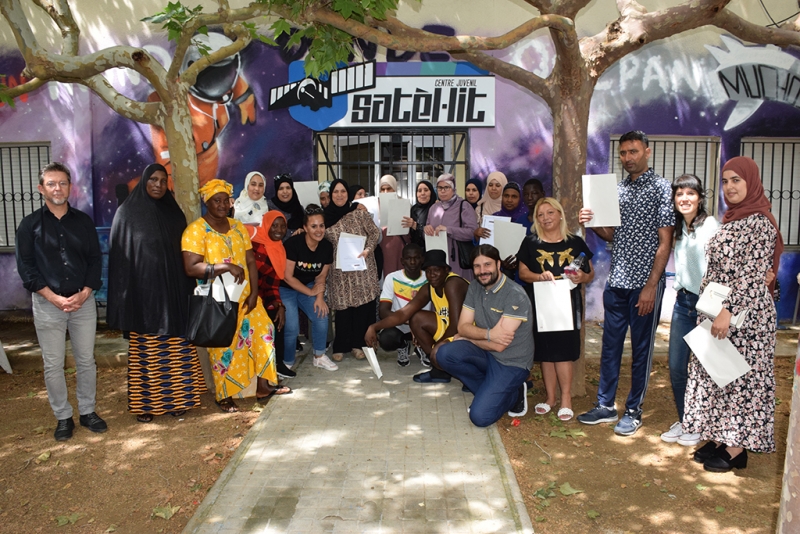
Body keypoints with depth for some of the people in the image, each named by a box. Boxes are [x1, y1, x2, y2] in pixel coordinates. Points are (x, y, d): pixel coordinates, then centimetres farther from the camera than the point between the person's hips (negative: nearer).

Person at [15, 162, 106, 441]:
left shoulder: (83, 221, 5)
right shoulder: (30, 224, 0)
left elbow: (96, 260, 4)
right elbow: (25, 266, -4)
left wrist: (84, 293, -10)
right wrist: (54, 297, -13)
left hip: (83, 301, 2)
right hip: (47, 304, -1)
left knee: (86, 361, 9)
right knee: (53, 365, 5)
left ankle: (87, 412, 23)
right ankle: (63, 417, 18)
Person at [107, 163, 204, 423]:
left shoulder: (174, 212, 10)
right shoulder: (127, 213, -1)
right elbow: (119, 256, -3)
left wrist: (188, 290, 6)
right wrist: (124, 297, -9)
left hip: (172, 291, 3)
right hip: (142, 292, -3)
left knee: (175, 350, 6)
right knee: (144, 351, 3)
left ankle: (175, 398, 17)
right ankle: (144, 403, 14)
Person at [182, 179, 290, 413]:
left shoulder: (238, 227, 9)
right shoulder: (196, 230, -9)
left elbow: (251, 261, 8)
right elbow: (191, 268, -19)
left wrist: (254, 292, -4)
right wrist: (226, 266, -27)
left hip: (245, 297, 6)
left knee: (263, 334, 8)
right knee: (222, 347, 2)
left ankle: (263, 385, 22)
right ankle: (224, 396, 19)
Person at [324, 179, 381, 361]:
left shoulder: (360, 212, -1)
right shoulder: (326, 216, 5)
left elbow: (374, 232, 0)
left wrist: (368, 249, -14)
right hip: (339, 270, 1)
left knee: (363, 304, 2)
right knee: (343, 306, 1)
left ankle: (357, 343, 15)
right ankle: (340, 346, 14)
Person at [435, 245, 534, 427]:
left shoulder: (515, 295, -21)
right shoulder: (474, 289, 1)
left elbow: (499, 345, -23)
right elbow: (462, 327, -5)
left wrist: (468, 337, -8)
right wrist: (488, 334, -24)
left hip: (511, 363, -7)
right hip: (486, 353, 7)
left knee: (480, 417, -19)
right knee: (445, 354, -20)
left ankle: (514, 393, 11)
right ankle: (490, 391, 2)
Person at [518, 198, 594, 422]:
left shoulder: (575, 243, 5)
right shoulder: (531, 243, 6)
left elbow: (590, 273, 9)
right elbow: (522, 272, 3)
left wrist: (583, 277, -14)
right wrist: (539, 276, -16)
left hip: (568, 304, -1)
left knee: (563, 350, -5)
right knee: (545, 351, 6)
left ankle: (566, 399, 8)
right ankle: (550, 397, 19)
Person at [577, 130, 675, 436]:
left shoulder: (661, 188, -5)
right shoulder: (617, 189, 12)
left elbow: (665, 242, -10)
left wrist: (651, 286, -15)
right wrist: (592, 223, -5)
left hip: (645, 283, -5)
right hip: (616, 281, 6)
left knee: (641, 348, 6)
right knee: (610, 345, 11)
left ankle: (634, 411, 18)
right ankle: (605, 406, 23)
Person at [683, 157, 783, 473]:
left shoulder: (760, 223, -14)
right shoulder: (731, 220, 13)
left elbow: (754, 275, -20)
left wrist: (728, 311, -25)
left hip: (743, 314, -9)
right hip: (717, 312, 9)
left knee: (740, 376, 0)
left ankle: (736, 450, 11)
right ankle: (719, 438, 23)